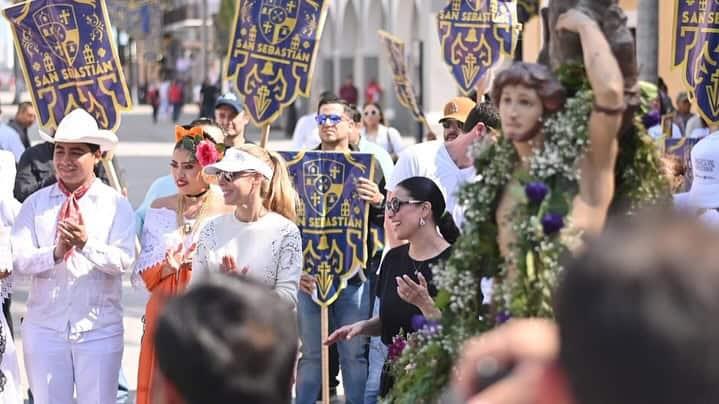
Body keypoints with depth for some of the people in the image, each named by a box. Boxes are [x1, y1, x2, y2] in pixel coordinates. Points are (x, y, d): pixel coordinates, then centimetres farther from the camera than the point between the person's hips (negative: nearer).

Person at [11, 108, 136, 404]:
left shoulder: (116, 204, 0)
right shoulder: (36, 204, 4)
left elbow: (123, 260, -12)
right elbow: (19, 259, -6)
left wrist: (87, 244, -27)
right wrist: (56, 252, -23)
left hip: (99, 328, -2)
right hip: (44, 327, 2)